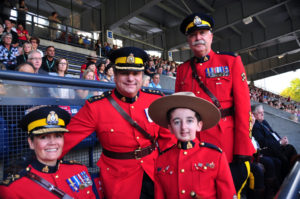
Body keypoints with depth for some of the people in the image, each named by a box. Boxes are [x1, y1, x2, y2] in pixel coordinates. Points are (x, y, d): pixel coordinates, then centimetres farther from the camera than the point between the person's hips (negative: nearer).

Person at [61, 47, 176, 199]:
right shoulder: (95, 107, -15)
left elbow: (167, 136, 2)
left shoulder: (157, 99, -7)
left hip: (156, 173, 3)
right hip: (120, 180, -2)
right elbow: (66, 138, -10)